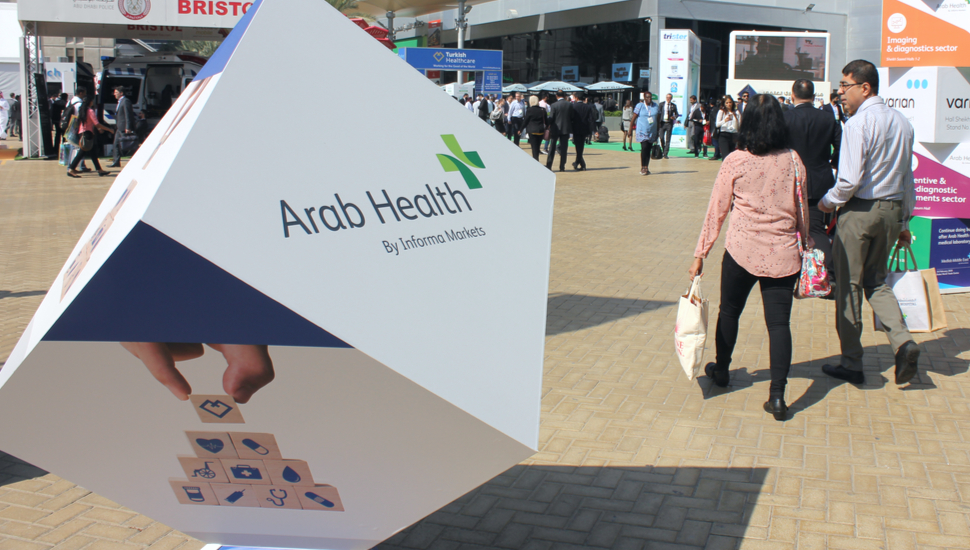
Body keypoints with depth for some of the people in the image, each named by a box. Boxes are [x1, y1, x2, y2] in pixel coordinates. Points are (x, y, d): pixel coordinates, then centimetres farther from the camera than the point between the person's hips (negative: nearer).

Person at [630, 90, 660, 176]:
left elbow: (658, 120, 13)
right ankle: (643, 168, -7)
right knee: (644, 148, -14)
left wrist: (658, 132, 12)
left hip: (652, 132, 4)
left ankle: (646, 168, 15)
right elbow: (633, 119, -1)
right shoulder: (639, 106, -4)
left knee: (648, 149, 7)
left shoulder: (656, 106, 7)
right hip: (642, 132, -4)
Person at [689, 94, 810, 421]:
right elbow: (802, 210, 7)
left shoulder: (735, 162, -5)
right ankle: (777, 394, -5)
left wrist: (700, 254, 5)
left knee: (729, 311, 19)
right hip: (782, 253, 1)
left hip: (742, 250, -1)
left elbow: (716, 211, -2)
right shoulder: (793, 161, -1)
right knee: (779, 322, 3)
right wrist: (809, 245, 21)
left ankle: (721, 370, 37)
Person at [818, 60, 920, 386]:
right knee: (876, 282, 20)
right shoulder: (901, 121, 7)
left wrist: (829, 202, -2)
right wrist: (904, 221, 19)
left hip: (859, 211, -7)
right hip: (891, 211, 7)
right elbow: (908, 177, 12)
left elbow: (850, 180, -21)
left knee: (848, 286, 6)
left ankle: (851, 364, 14)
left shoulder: (858, 124, -16)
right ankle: (903, 342, 0)